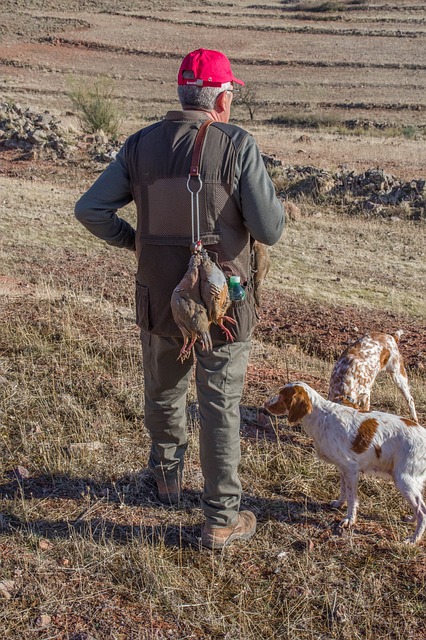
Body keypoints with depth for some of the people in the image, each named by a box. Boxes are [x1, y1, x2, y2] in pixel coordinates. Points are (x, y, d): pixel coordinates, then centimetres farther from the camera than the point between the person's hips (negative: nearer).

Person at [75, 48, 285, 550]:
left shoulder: (141, 145, -1)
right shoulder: (238, 145, -13)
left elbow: (90, 210, -2)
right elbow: (270, 230, -15)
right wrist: (262, 193, 6)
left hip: (160, 300, 4)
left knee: (163, 392, 25)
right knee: (220, 411, 8)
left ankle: (167, 477, 48)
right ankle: (220, 520, 19)